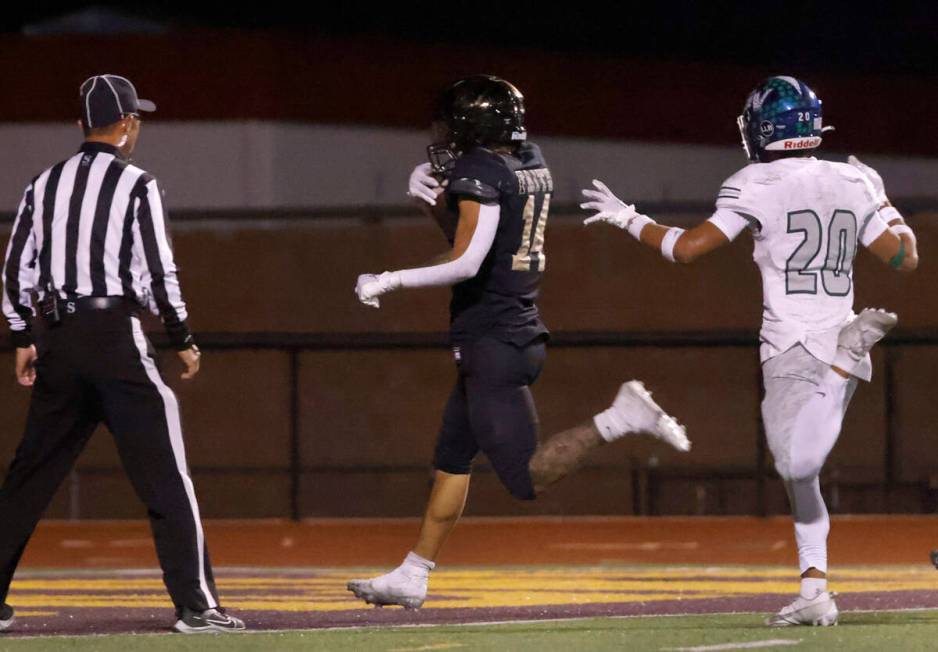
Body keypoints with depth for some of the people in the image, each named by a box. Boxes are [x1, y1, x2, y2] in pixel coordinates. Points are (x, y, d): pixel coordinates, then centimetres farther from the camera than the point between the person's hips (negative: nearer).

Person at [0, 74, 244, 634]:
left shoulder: (45, 185, 11)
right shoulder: (137, 185, -6)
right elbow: (159, 273, -10)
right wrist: (184, 340, 0)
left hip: (57, 339, 6)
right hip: (116, 336, -6)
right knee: (166, 476, -4)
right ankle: (195, 604, -10)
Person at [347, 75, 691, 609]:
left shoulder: (480, 174, -16)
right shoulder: (531, 165, 11)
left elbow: (466, 263, -25)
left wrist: (389, 282, -18)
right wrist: (439, 202, 9)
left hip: (492, 343, -10)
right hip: (521, 330, 10)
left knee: (528, 479, -10)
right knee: (451, 460, 16)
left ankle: (621, 419, -18)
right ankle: (411, 577, 21)